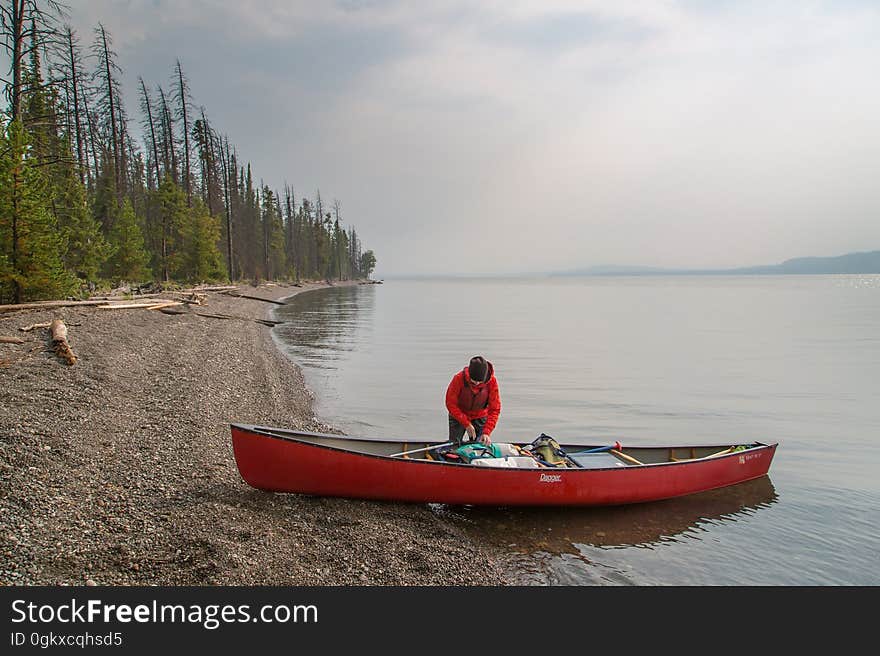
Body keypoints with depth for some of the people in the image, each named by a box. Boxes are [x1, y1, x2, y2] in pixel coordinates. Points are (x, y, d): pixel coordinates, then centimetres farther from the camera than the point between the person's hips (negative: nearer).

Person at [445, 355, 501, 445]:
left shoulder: (492, 381, -23)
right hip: (458, 417, -1)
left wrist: (487, 432, -29)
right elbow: (451, 404, -20)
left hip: (480, 418, 1)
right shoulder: (459, 378, -27)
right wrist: (467, 424, -24)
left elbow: (494, 409, -19)